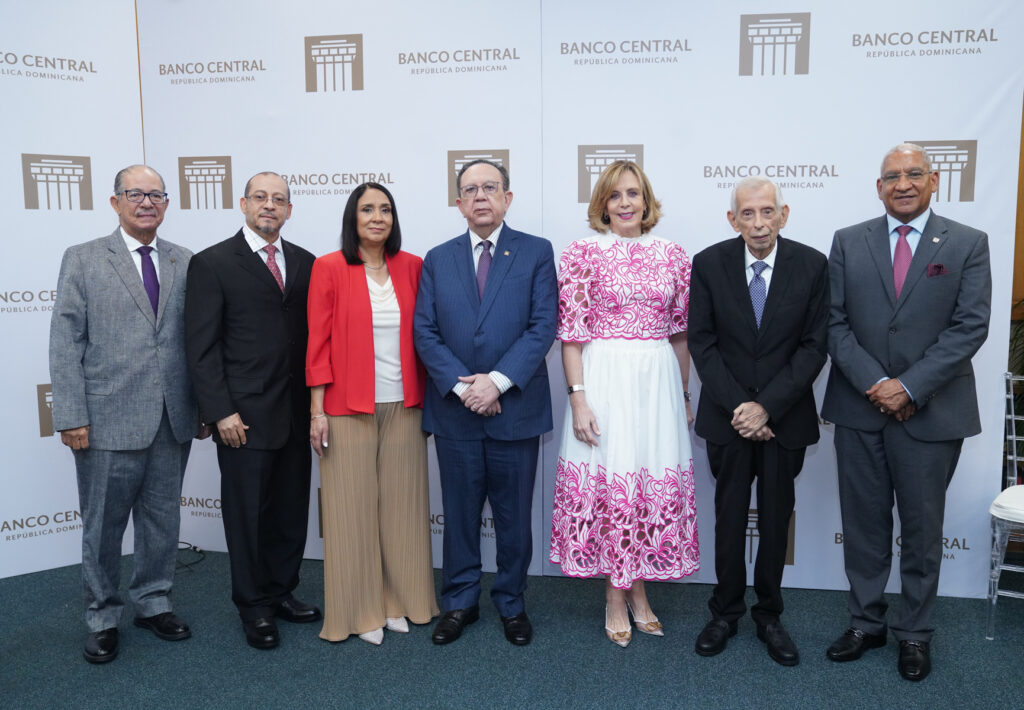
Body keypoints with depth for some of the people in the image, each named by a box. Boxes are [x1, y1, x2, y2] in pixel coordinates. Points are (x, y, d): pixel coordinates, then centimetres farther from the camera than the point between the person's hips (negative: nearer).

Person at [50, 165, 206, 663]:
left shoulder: (186, 263, 8)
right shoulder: (83, 260, 1)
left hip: (174, 419, 3)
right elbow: (65, 344, -4)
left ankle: (153, 602, 33)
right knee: (103, 525, 10)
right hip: (108, 421, -2)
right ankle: (103, 618, 28)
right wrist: (71, 416, -10)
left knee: (162, 520, 14)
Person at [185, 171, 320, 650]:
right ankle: (254, 608, 23)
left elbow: (314, 334, 9)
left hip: (296, 414, 4)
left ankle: (281, 592, 30)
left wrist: (317, 399, 3)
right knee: (247, 514, 7)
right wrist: (221, 411, -12)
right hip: (244, 416, -4)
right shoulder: (212, 263, -3)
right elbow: (202, 346, -6)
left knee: (292, 510, 12)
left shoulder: (305, 263, 10)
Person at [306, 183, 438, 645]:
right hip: (349, 408, -3)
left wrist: (425, 398, 5)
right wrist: (317, 408, -6)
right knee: (353, 508, 4)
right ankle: (359, 610, 20)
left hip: (403, 407, 3)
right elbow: (318, 342, -3)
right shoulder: (328, 268, -2)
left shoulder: (412, 268, 6)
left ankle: (398, 600, 26)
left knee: (401, 504, 9)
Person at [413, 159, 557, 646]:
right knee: (459, 512, 13)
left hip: (516, 407, -1)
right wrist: (461, 386, -12)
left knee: (514, 514, 10)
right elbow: (425, 331, 1)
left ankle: (511, 603, 28)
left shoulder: (537, 253, 1)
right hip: (454, 409, 2)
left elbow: (542, 326, -8)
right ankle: (459, 602, 29)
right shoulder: (437, 259, 8)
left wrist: (497, 381, -17)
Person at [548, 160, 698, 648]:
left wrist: (683, 393, 12)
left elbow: (681, 332, 12)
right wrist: (577, 397, -11)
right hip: (604, 376, -3)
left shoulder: (672, 255, 9)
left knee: (657, 480, 8)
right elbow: (571, 335, -5)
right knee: (608, 478, 2)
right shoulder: (582, 254, -2)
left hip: (658, 379, 4)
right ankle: (615, 596, 21)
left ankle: (639, 589, 27)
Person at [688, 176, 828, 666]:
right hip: (727, 415, 0)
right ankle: (726, 611, 27)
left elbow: (813, 346, -6)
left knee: (776, 518, 11)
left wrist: (766, 406, -14)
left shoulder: (811, 265, -5)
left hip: (785, 415, 0)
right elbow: (702, 343, -5)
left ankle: (769, 615, 28)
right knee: (729, 516, 10)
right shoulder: (709, 264, -5)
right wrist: (737, 406, -13)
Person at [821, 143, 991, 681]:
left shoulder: (968, 244, 1)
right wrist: (872, 383, -12)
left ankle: (914, 633, 28)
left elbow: (970, 326, -7)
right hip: (859, 409, 2)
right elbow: (836, 323, 0)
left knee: (922, 528, 11)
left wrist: (910, 387, -15)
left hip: (932, 411, -1)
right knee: (863, 524, 11)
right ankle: (866, 622, 28)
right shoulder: (848, 242, 5)